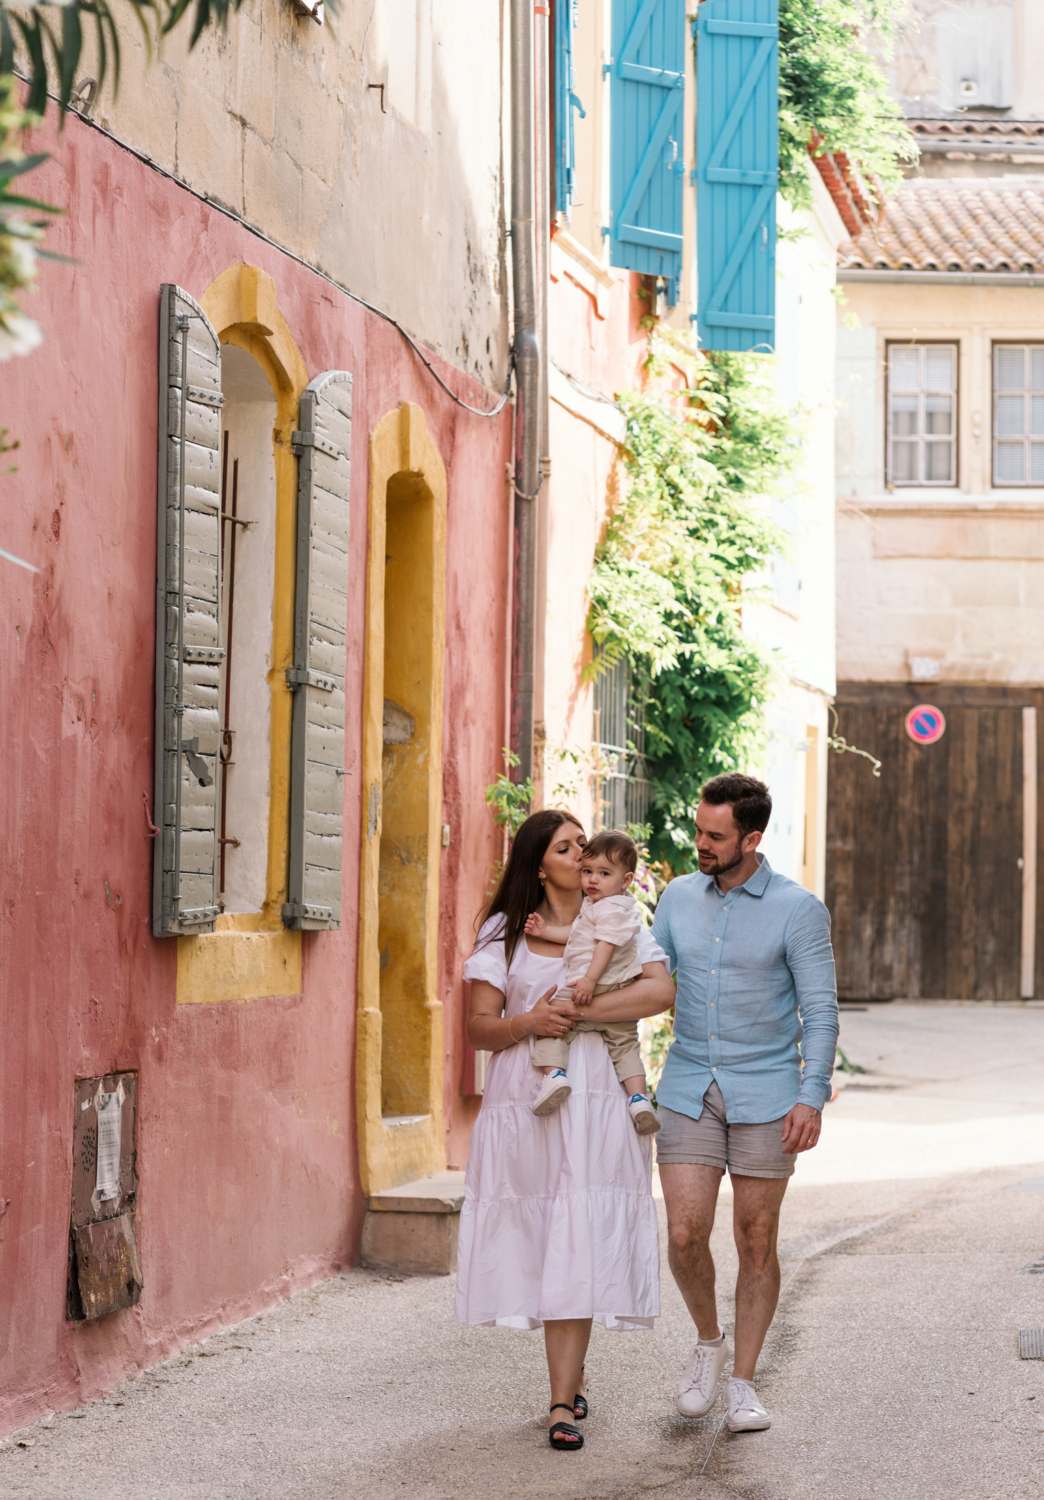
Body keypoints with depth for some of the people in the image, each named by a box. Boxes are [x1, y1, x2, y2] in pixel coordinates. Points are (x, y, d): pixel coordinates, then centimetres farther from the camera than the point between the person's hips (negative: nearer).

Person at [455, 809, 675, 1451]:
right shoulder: (505, 934, 10)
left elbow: (661, 991, -6)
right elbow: (479, 1027, 4)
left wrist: (579, 1008, -13)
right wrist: (529, 1022, -15)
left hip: (594, 1101, -1)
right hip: (524, 1101, 1)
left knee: (580, 1241, -10)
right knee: (536, 1240, 3)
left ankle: (562, 1403, -11)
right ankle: (574, 1376, 24)